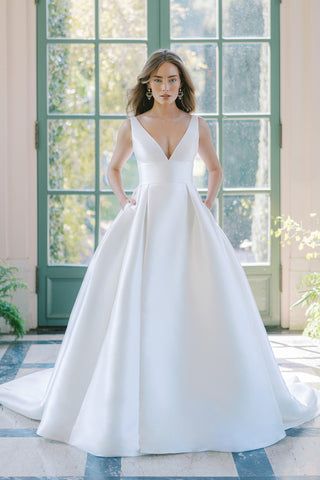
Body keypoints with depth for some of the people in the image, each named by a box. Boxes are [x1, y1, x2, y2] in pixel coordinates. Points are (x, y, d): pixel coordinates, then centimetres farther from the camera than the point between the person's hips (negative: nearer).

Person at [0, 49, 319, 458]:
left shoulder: (196, 124, 7)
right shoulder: (132, 126, 5)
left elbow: (215, 169, 19)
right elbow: (113, 168, 19)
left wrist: (207, 205, 5)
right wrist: (124, 202, 4)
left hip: (189, 221, 1)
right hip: (144, 221, -1)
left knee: (201, 306, -2)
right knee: (136, 308, -4)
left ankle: (205, 400, 14)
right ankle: (135, 403, 9)